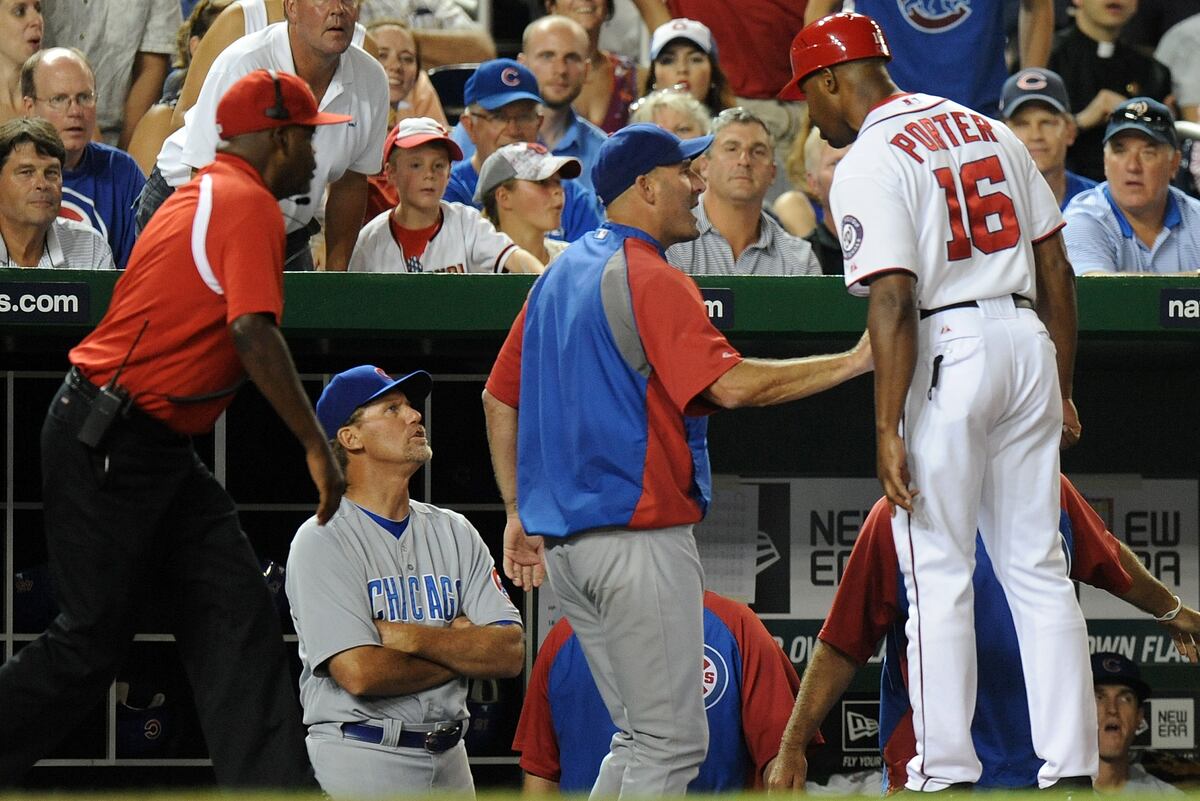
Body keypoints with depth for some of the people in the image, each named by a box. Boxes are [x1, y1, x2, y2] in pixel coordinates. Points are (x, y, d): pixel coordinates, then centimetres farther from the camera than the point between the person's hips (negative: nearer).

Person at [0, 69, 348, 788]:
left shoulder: (202, 194, 17)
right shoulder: (250, 206, -14)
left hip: (158, 453, 10)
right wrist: (316, 444, -23)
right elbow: (253, 332, -25)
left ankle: (274, 790, -5)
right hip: (107, 448, -10)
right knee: (93, 640, -4)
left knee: (236, 612, 1)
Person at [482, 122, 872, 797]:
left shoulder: (560, 276, 17)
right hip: (641, 538, -9)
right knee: (673, 741, -7)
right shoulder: (650, 279, -12)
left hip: (564, 540, 9)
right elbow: (731, 385, -23)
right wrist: (852, 363, -19)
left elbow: (499, 399, 19)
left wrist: (520, 513, 22)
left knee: (641, 735, 15)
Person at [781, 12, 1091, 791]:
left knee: (938, 578, 2)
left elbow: (893, 304, -18)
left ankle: (947, 770, 3)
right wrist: (1062, 390, 20)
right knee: (1040, 572, 9)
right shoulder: (991, 132, 14)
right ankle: (1072, 766, 7)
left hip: (947, 355, -6)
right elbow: (1056, 271, 14)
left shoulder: (869, 164, -8)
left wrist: (887, 428, -18)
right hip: (1029, 345, 6)